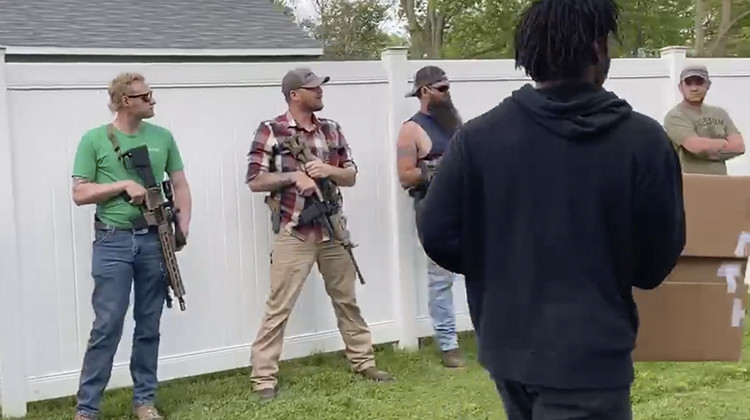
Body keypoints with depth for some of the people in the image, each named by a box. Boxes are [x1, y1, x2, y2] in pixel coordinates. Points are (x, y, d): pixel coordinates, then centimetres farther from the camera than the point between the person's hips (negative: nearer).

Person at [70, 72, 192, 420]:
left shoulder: (162, 137, 8)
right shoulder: (94, 139, -2)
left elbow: (180, 185, 13)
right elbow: (80, 194, -4)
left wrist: (183, 226, 0)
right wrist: (124, 184, -14)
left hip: (155, 241, 4)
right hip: (113, 243, -3)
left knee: (149, 326, 9)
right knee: (107, 326, -5)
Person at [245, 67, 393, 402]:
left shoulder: (332, 129, 9)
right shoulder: (270, 131, -6)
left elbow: (351, 176, 10)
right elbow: (255, 181, -8)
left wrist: (328, 170, -10)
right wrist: (293, 176, -20)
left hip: (333, 231, 5)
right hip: (294, 234, -5)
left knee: (347, 300, 16)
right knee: (278, 307, -3)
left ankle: (363, 361, 30)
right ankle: (264, 379, 3)